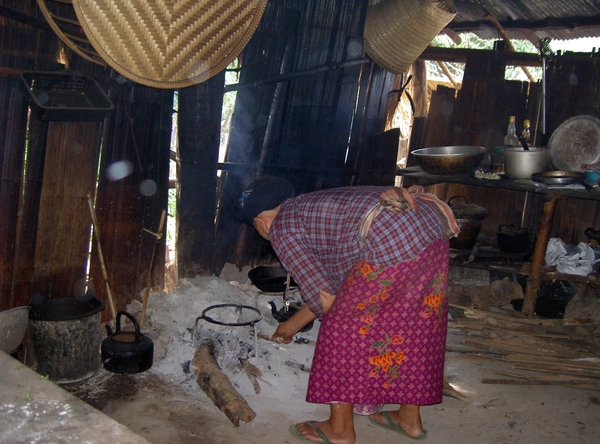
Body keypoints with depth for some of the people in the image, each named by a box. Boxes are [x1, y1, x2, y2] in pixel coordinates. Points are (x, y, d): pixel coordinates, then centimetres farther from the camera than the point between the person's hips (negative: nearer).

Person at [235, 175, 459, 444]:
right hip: (433, 227, 10)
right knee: (414, 323, 21)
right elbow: (332, 286, 35)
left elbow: (325, 298, -2)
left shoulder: (281, 227, 5)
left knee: (343, 325, 6)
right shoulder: (310, 208, 30)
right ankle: (410, 419, 36)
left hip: (393, 240, -10)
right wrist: (293, 325, 45)